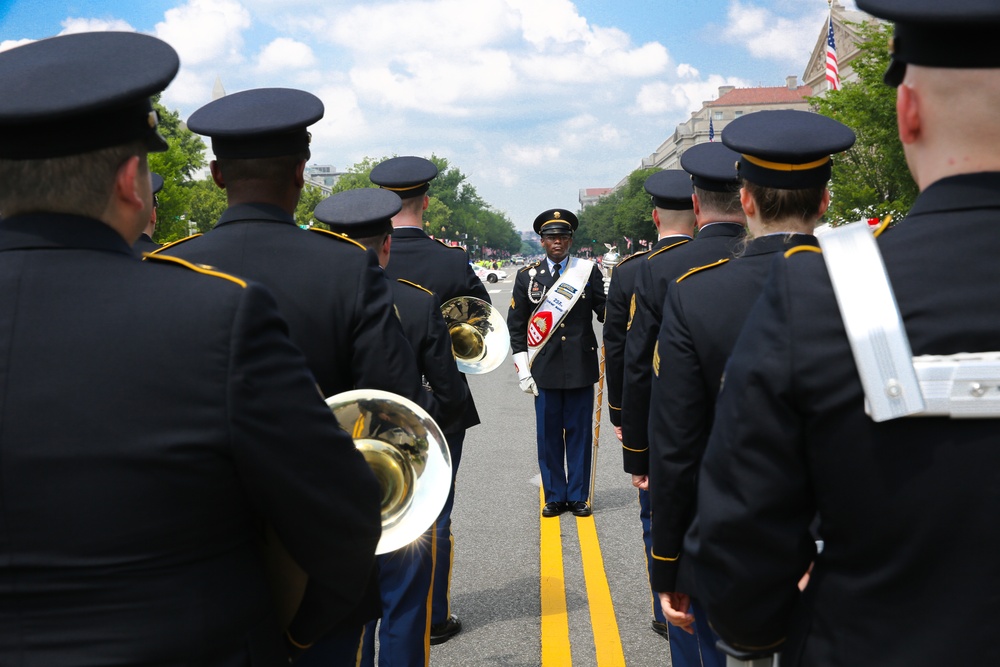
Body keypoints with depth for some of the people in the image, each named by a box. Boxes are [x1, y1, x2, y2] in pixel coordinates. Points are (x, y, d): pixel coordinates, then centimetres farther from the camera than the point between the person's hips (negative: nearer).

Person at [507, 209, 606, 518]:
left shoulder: (589, 271, 4)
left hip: (581, 368, 0)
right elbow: (515, 326, 6)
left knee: (579, 432, 6)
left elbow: (605, 312, 1)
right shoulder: (528, 276, 5)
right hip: (545, 369, 0)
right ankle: (555, 496, 17)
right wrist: (523, 370, 0)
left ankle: (578, 496, 17)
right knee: (549, 435, 5)